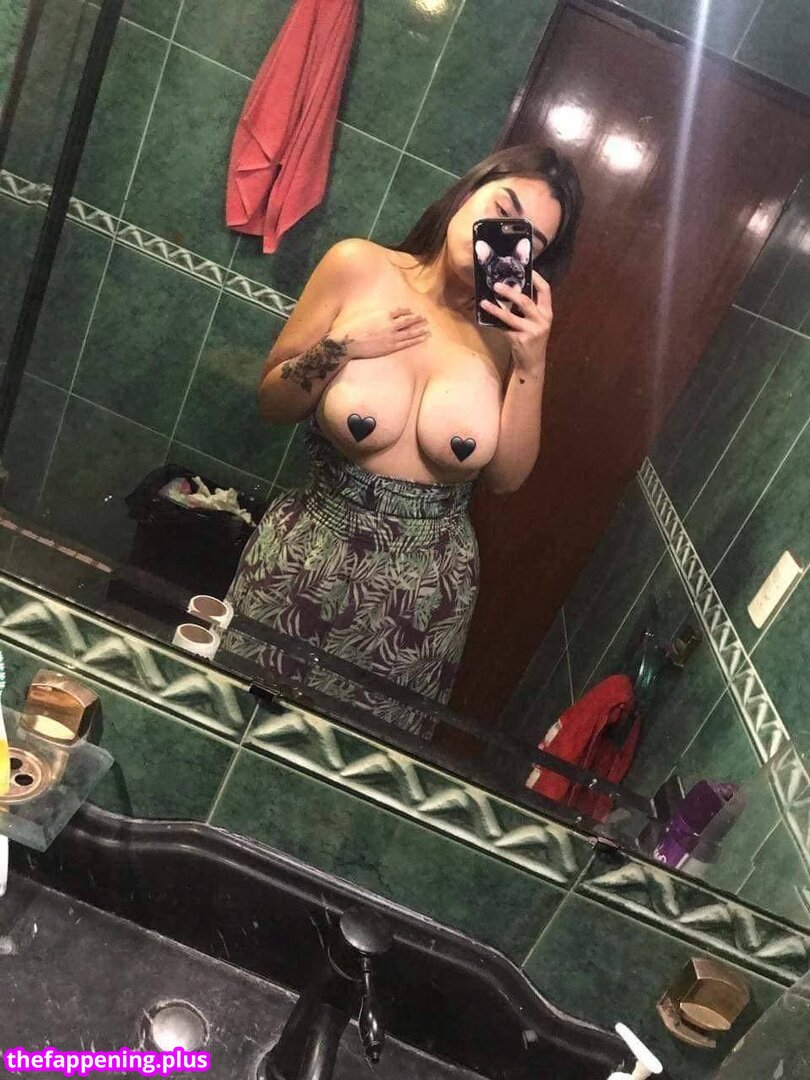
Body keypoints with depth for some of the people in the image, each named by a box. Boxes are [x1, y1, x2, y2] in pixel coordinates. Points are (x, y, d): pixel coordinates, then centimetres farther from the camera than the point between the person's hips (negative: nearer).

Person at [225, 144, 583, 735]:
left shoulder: (512, 325, -4)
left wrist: (532, 360, -16)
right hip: (310, 559, -1)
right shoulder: (360, 268, -8)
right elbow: (273, 403, -2)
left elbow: (506, 476, -8)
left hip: (429, 588, 1)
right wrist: (341, 349, -18)